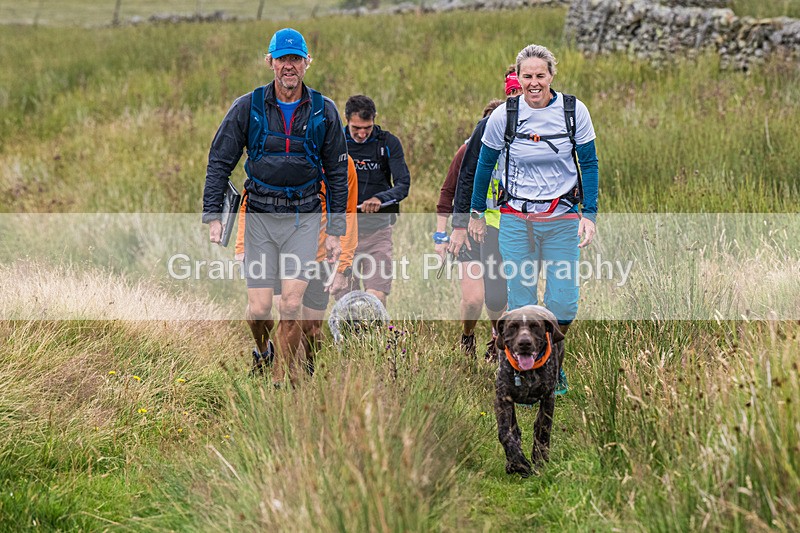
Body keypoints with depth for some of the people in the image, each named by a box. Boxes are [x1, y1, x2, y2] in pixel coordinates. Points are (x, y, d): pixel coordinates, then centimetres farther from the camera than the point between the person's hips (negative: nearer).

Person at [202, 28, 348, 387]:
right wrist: (213, 216, -5)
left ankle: (282, 384, 1)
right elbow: (219, 162, 4)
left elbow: (337, 173, 7)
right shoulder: (248, 107, -2)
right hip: (260, 217, 0)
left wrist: (336, 231, 4)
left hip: (304, 219, 0)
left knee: (291, 306, -11)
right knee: (258, 310, -2)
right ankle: (263, 353, 31)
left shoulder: (324, 111, 1)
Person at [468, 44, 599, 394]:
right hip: (516, 219, 0)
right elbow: (485, 164, 8)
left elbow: (589, 164, 4)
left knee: (564, 304, -4)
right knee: (520, 302, 0)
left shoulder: (573, 111, -5)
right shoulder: (503, 115, -5)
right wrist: (476, 213, 14)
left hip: (562, 219, 0)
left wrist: (588, 214, -2)